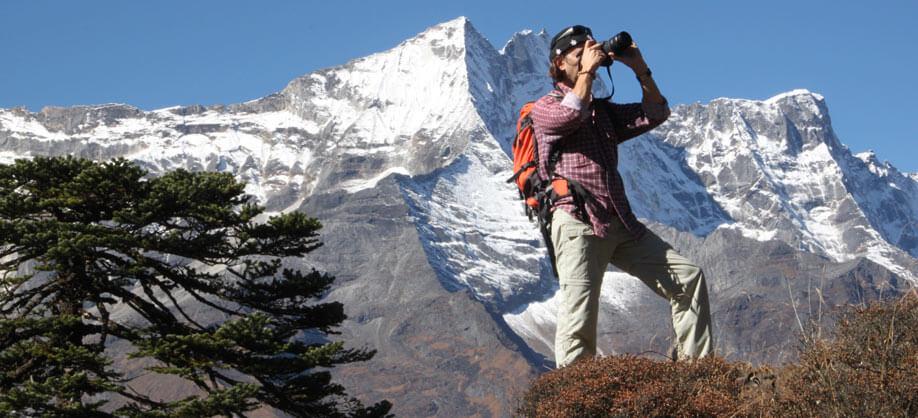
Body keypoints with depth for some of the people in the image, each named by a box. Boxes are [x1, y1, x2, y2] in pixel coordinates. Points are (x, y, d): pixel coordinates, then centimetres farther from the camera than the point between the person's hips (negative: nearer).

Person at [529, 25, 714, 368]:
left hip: (621, 224, 7)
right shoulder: (544, 108, 7)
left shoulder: (604, 111, 26)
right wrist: (587, 70, -5)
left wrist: (640, 69, 9)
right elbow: (572, 114, -15)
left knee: (688, 277, -2)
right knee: (579, 316, -14)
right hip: (578, 221, -6)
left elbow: (656, 114, 19)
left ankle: (694, 365, 1)